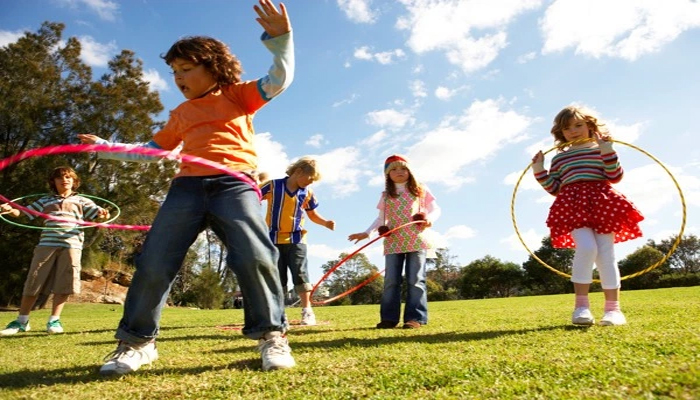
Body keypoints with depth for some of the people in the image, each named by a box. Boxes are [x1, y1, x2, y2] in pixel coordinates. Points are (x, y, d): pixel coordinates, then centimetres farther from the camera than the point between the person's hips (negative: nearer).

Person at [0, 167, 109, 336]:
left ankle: (54, 320, 9)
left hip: (71, 245, -1)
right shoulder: (45, 200, 19)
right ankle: (21, 321, 15)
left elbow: (98, 213, 5)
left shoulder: (81, 200, 15)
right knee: (33, 283, 3)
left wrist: (104, 213, -20)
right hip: (46, 244, 2)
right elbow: (22, 212, 16)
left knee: (63, 284, -2)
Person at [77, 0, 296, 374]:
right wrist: (104, 147, 32)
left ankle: (271, 335, -6)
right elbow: (150, 150, 34)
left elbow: (279, 80, 3)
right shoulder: (181, 114, 27)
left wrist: (280, 40, -12)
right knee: (153, 263, -3)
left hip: (235, 183, -4)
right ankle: (137, 341, 15)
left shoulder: (238, 95, 15)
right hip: (187, 186, 5)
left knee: (255, 256, -23)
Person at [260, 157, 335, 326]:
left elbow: (313, 215, 13)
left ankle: (307, 311, 3)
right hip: (274, 239, -1)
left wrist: (325, 222, -5)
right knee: (277, 277, 5)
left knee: (300, 274, -5)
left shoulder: (307, 193, 3)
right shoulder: (273, 185, -6)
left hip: (296, 239, 1)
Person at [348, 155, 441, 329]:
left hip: (416, 241, -2)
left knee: (416, 280, -3)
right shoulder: (386, 195, 14)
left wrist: (430, 219, -16)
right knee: (391, 281, 0)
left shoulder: (420, 190, 9)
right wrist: (367, 232, 2)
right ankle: (389, 318, 5)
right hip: (393, 242, 2)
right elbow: (381, 218, 15)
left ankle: (415, 317, 0)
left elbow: (436, 209, 7)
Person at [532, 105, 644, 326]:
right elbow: (554, 188, 16)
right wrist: (539, 172, 5)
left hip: (602, 204, 0)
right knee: (586, 247, -22)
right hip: (573, 207, 0)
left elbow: (615, 177, 1)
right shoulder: (559, 158, 20)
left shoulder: (601, 149, 14)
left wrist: (607, 152, -10)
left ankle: (613, 308, 4)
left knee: (606, 254, -3)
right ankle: (581, 305, -16)